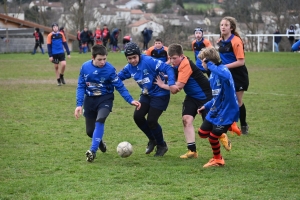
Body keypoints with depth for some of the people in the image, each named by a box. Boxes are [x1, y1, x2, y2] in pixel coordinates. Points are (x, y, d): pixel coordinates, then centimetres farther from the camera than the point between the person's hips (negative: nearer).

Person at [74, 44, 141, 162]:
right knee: (90, 130, 5)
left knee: (100, 120, -30)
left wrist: (130, 100, -21)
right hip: (89, 100, 3)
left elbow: (120, 86, -11)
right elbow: (81, 87, -4)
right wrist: (79, 105, -12)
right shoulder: (85, 67, -12)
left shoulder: (110, 69, -17)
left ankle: (93, 151, -24)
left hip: (105, 99, -3)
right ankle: (100, 142, 40)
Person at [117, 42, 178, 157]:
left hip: (160, 94, -7)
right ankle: (152, 139, 21)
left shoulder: (149, 61, -24)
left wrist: (171, 84, -39)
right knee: (138, 116, -4)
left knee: (151, 120, -11)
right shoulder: (129, 68, -2)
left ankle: (162, 145, 15)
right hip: (146, 95, 7)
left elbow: (167, 69, -27)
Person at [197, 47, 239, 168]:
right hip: (215, 110, 9)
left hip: (226, 111, -9)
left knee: (213, 137, -1)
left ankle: (217, 160, 24)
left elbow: (225, 76, -50)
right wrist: (206, 107, 13)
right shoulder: (213, 74, 8)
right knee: (202, 133, 10)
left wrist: (210, 65, -38)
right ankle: (222, 135, 34)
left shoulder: (223, 70, -21)